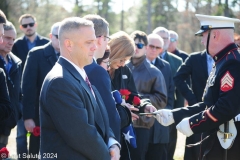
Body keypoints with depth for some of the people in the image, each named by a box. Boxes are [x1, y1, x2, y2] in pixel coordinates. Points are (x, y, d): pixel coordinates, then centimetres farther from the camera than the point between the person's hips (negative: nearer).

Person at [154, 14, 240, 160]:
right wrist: (173, 115, 13)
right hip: (216, 142, 10)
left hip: (226, 146, -10)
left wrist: (192, 123, -17)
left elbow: (227, 107, -26)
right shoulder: (223, 62, 17)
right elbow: (208, 105, 19)